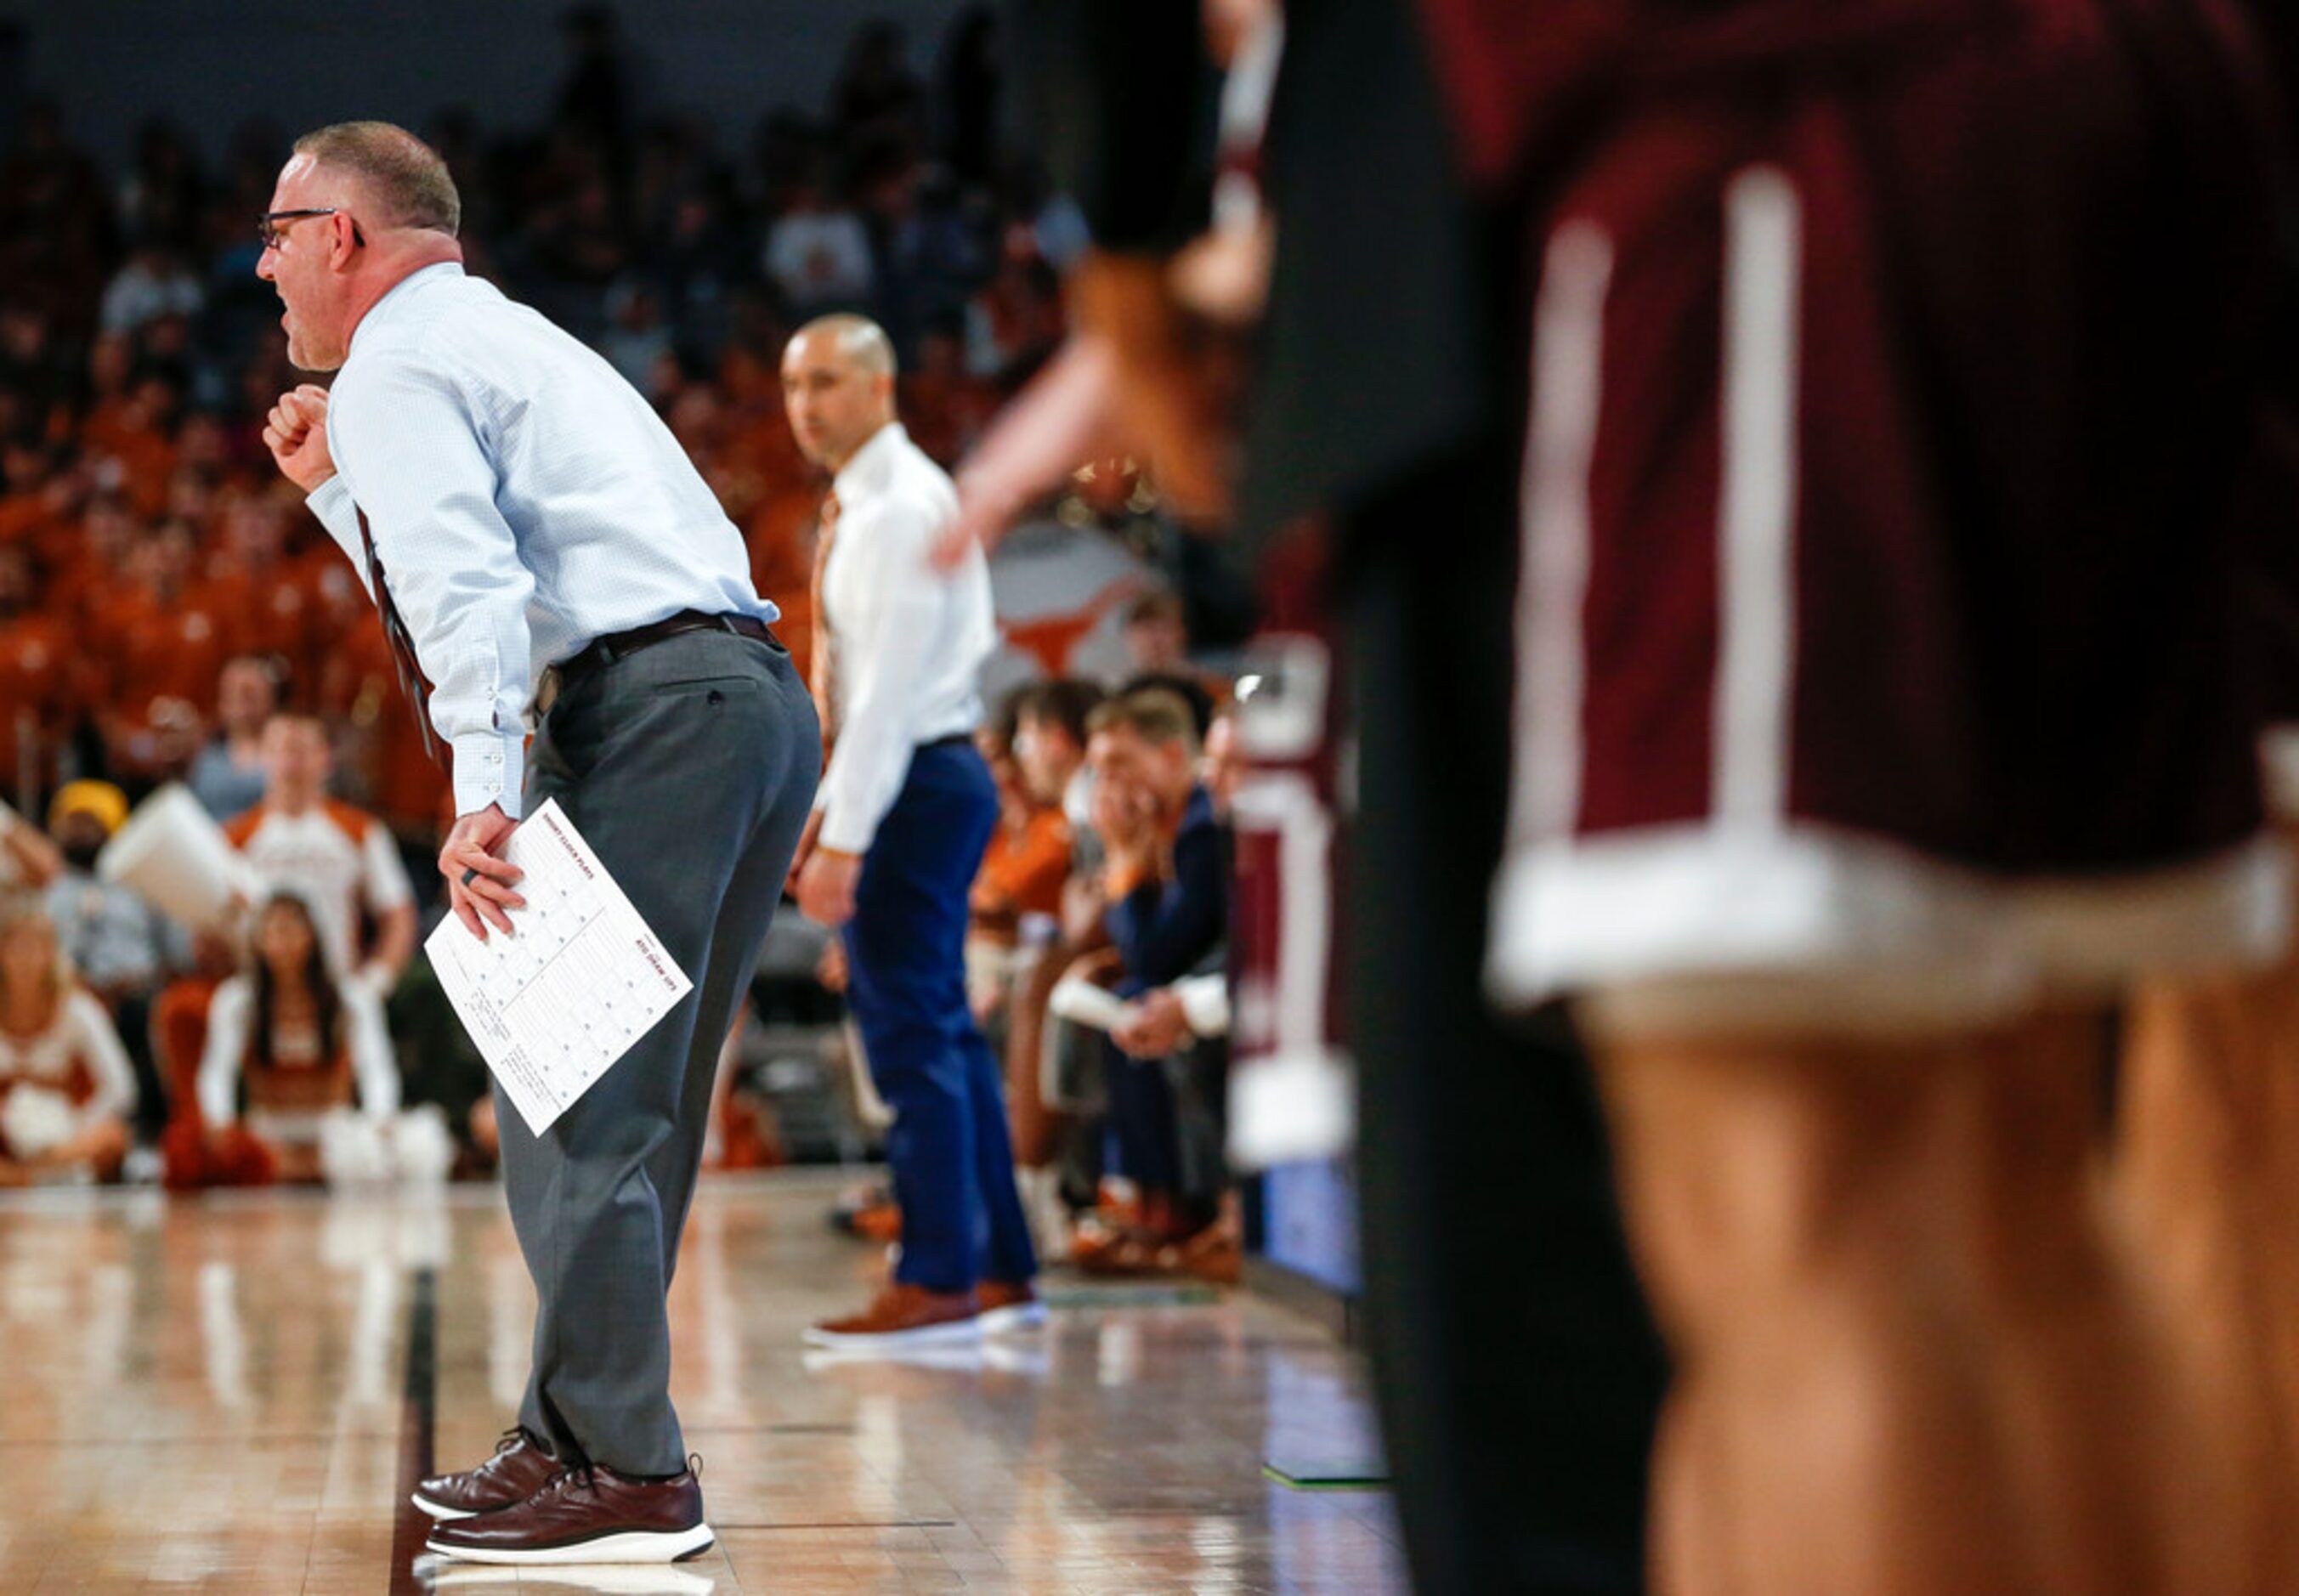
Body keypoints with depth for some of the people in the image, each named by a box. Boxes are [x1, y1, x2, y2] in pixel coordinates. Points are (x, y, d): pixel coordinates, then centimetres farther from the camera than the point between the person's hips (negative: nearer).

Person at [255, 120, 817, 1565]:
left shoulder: (395, 367, 0)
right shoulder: (509, 338, 31)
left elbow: (467, 588, -16)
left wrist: (483, 795, -24)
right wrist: (333, 487, 34)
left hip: (644, 708, -10)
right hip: (762, 693, 10)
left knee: (571, 1094, -9)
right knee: (629, 1098, 13)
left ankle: (626, 1474, -9)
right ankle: (586, 1435, 18)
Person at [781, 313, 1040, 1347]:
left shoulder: (901, 508, -14)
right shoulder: (877, 503, 17)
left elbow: (890, 685, -20)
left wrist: (846, 838, -22)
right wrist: (829, 807, 19)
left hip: (916, 784, -11)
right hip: (924, 780, 11)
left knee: (911, 1033, -8)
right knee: (942, 1031, 12)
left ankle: (937, 1283, -6)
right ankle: (1001, 1271, 17)